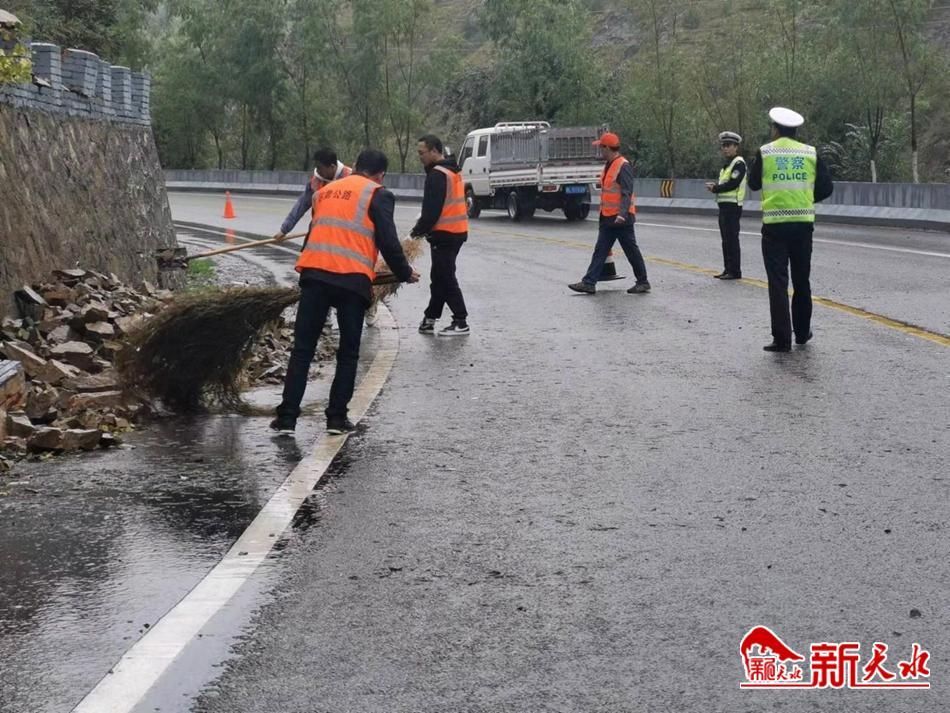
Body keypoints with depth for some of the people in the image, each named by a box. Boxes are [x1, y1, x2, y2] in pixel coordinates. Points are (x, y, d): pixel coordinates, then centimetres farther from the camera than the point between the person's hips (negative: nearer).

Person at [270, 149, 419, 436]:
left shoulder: (325, 191, 22)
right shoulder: (377, 195, 4)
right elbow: (388, 241, -3)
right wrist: (405, 273, 11)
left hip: (314, 273, 4)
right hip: (352, 280, -4)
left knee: (302, 349, 7)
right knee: (348, 353, 10)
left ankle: (287, 417, 2)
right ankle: (337, 417, 8)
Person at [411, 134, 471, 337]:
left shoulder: (437, 174, -17)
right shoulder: (453, 170, 15)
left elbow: (432, 209, -20)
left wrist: (419, 230, -8)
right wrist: (422, 227, 15)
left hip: (444, 234, -10)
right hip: (458, 231, 10)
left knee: (445, 278, -5)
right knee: (439, 277, 15)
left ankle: (461, 323, -4)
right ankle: (430, 318, 22)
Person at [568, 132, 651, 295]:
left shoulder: (623, 166, -16)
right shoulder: (608, 165, 14)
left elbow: (627, 193, -24)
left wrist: (622, 214, -35)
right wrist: (603, 211, 24)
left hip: (621, 219, -9)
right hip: (607, 218, 9)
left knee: (631, 251, 1)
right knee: (600, 250, 6)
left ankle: (643, 282, 12)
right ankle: (589, 283, 5)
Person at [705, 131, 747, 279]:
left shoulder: (738, 163, -11)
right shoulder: (727, 164, 20)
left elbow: (733, 184, -20)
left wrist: (715, 188, -11)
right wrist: (715, 187, 1)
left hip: (732, 206, -10)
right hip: (724, 205, 10)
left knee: (732, 239, -9)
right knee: (726, 239, 12)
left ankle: (735, 271, -7)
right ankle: (728, 269, 18)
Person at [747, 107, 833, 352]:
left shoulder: (765, 152, -3)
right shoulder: (810, 153, 3)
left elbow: (754, 183, 10)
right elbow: (826, 187, 5)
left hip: (774, 224, -2)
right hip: (803, 222, 2)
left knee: (778, 282, -2)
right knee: (801, 281, 16)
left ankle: (782, 338, -7)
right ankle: (802, 332, 25)